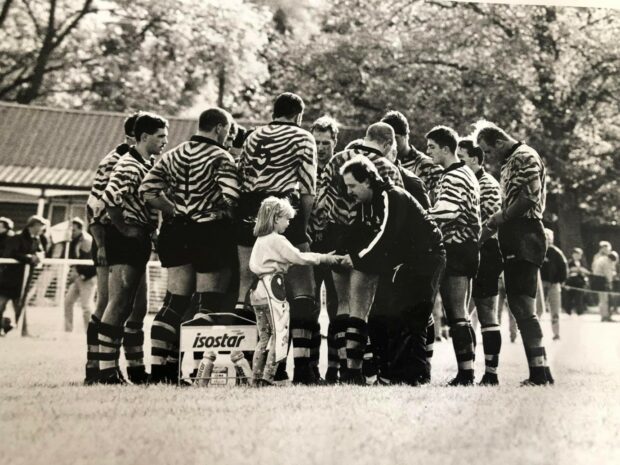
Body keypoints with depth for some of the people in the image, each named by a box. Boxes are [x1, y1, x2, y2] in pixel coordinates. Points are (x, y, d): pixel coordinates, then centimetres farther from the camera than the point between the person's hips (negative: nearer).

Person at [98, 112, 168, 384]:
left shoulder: (148, 164, 16)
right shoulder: (130, 165, -14)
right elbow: (108, 198, -26)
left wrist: (151, 229, 12)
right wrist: (123, 227, -16)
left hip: (140, 239, 10)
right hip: (126, 238, -10)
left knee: (133, 305, 12)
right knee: (119, 302, -11)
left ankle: (137, 368, 18)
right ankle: (106, 369, -12)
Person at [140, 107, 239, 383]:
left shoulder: (172, 156, 10)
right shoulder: (220, 157, -9)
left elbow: (147, 190, 1)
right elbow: (230, 197, -23)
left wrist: (175, 210, 4)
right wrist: (219, 208, -2)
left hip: (177, 234, 6)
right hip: (211, 233, -6)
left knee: (174, 303, 11)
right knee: (210, 304, 3)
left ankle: (159, 367, 7)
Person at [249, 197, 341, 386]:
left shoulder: (259, 240, 17)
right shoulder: (277, 240, -9)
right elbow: (300, 257, -11)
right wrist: (325, 258, -1)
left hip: (258, 290, 9)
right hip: (272, 288, -9)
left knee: (264, 336, 13)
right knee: (280, 335, -6)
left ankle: (257, 376, 10)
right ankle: (268, 376, -11)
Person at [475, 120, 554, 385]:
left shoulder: (525, 156, -7)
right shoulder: (509, 162, 23)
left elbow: (529, 197, -18)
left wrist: (499, 219, -12)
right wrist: (493, 224, 9)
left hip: (525, 237, -10)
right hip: (514, 241, 10)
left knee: (523, 306, -13)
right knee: (519, 306, 7)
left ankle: (540, 371, -15)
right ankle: (539, 372, 8)